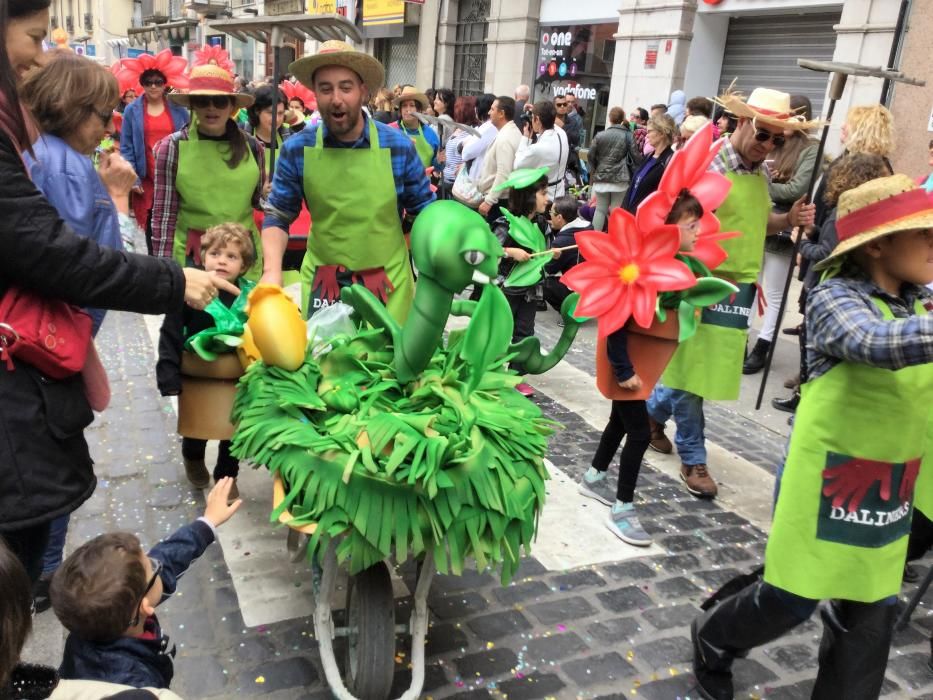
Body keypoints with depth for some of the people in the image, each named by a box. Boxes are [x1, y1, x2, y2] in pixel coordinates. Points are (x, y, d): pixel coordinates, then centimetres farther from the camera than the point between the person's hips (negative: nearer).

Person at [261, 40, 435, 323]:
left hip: (388, 283, 0)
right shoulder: (296, 149, -6)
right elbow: (277, 216, 2)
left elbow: (424, 214, 3)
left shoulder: (399, 146, -7)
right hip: (322, 283, 1)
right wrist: (272, 271, -14)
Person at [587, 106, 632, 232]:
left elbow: (590, 156, 5)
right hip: (620, 179, -1)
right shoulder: (628, 135, -2)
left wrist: (595, 171, 20)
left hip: (601, 178, 2)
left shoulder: (600, 135, 0)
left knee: (600, 210, 10)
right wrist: (628, 174, 10)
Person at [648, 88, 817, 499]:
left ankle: (652, 412, 39)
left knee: (706, 369, 16)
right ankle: (692, 459, 16)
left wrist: (789, 220, 1)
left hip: (740, 287, 7)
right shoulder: (707, 166, -14)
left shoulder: (762, 173, 9)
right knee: (690, 372, 2)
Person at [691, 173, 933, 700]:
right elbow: (878, 343, -38)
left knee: (873, 611, 13)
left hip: (891, 489, 6)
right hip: (829, 478, -6)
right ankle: (714, 642, 36)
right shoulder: (836, 298, -19)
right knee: (792, 602, 7)